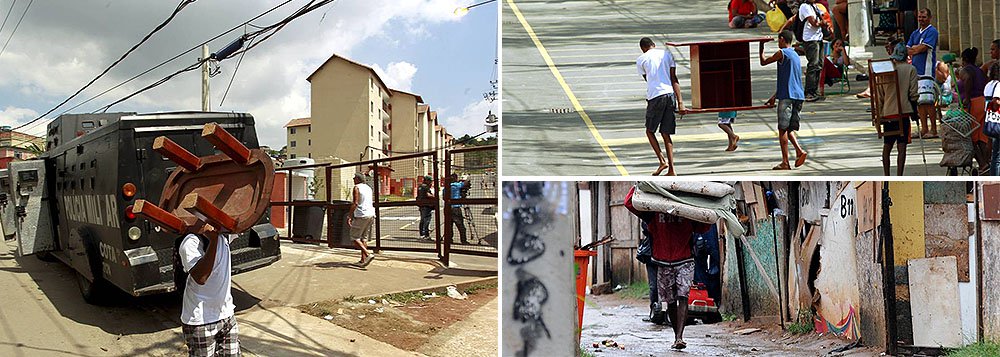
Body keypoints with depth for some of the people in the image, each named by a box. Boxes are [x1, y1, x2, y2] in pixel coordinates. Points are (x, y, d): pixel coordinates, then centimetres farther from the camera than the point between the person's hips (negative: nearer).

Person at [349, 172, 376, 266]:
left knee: (355, 238, -1)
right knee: (364, 238, 12)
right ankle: (363, 260, 9)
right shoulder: (368, 188, 16)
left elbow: (355, 203, -16)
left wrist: (350, 216, -16)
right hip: (370, 215, 8)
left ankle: (368, 253, -18)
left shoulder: (357, 188, -8)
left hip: (361, 215, -8)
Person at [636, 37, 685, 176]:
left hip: (655, 96, -3)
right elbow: (674, 79, 5)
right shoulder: (666, 54, 13)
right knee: (666, 134, 9)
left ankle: (662, 161, -3)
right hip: (670, 93, 4)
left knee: (650, 130, 13)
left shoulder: (641, 60, 6)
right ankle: (671, 169, 5)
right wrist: (680, 102, -1)